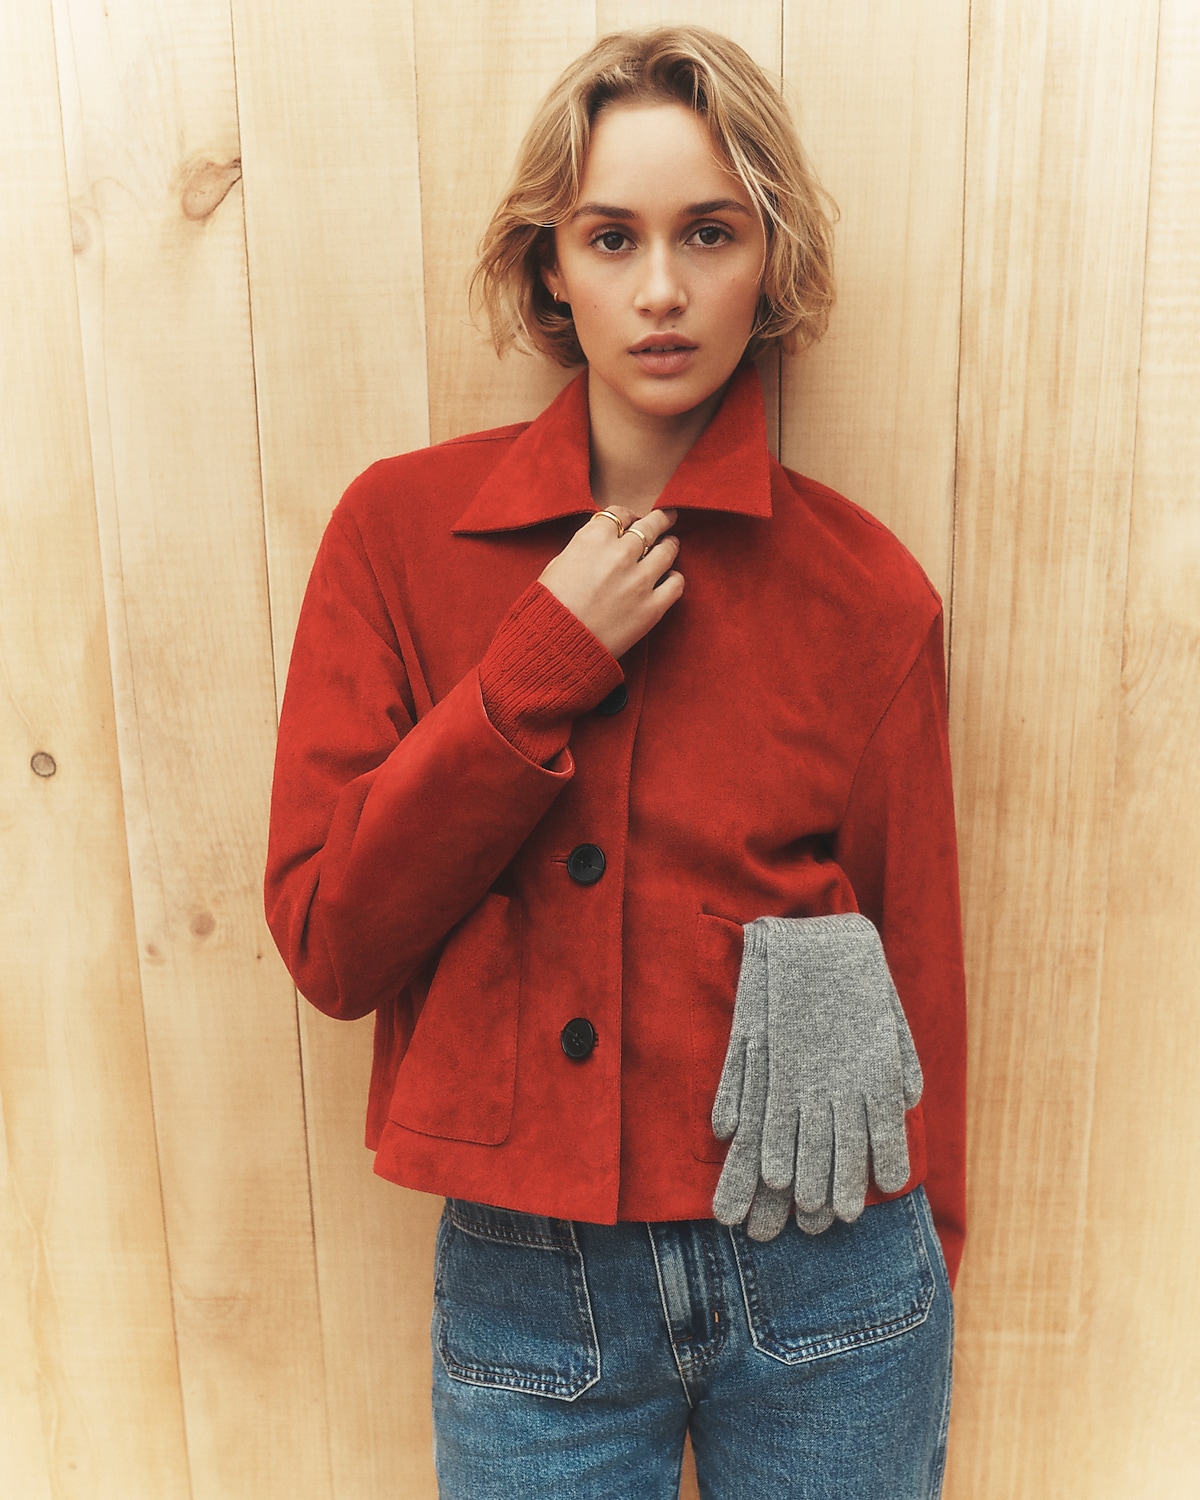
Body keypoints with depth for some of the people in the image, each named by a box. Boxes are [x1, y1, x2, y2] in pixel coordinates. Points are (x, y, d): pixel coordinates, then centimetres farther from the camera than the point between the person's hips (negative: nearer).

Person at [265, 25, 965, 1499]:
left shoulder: (863, 587, -7)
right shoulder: (404, 526, -6)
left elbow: (911, 959, 2)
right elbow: (328, 941, -8)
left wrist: (917, 1291, 11)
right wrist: (545, 662, -18)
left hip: (820, 1284, 1)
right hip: (525, 1285, 1)